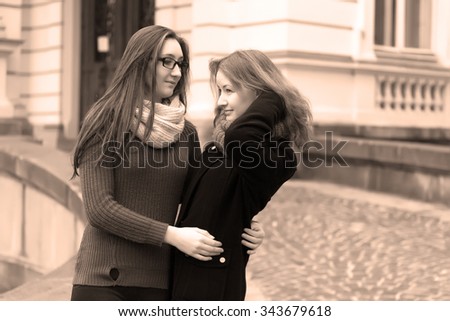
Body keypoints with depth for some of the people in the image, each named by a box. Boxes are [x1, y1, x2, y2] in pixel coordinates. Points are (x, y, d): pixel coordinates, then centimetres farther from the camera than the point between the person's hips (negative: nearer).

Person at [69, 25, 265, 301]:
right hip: (104, 277, -4)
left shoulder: (186, 132, 9)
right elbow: (99, 207, -12)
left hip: (160, 279, 4)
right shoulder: (106, 123, -4)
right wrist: (173, 235, -18)